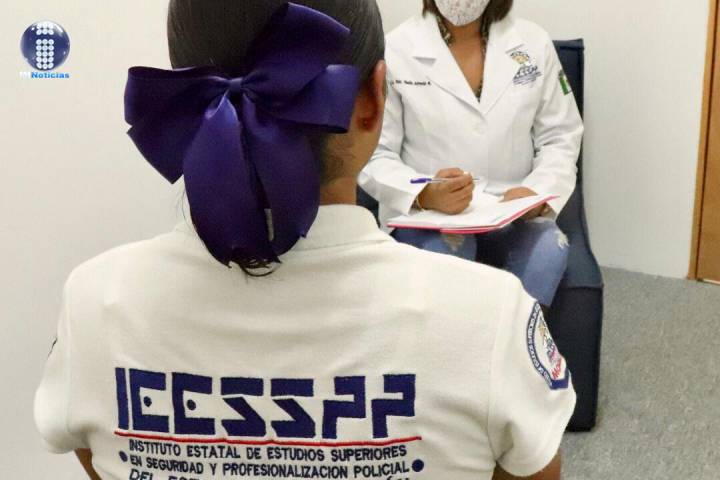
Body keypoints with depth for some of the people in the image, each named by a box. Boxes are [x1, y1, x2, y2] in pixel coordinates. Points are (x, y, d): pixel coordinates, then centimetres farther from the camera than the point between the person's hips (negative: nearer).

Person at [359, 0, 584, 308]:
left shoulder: (534, 43, 4)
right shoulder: (395, 50, -6)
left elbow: (560, 139, 8)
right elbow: (372, 155, -5)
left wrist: (538, 194, -13)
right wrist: (425, 195, -25)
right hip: (424, 215, -2)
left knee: (548, 248, -29)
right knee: (444, 254, -34)